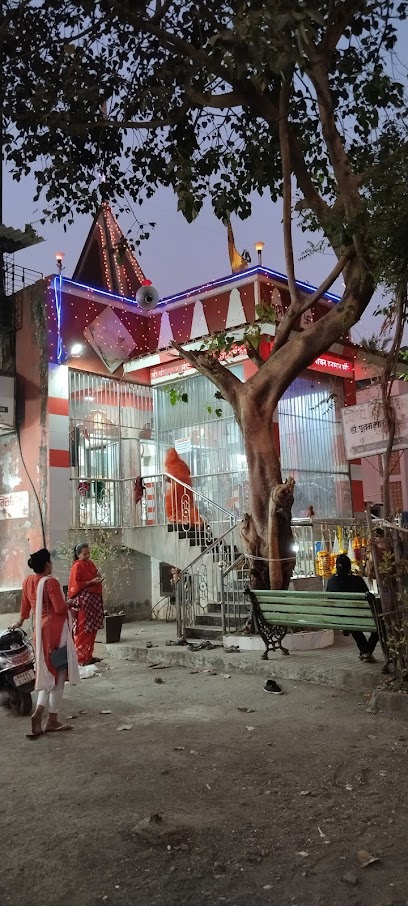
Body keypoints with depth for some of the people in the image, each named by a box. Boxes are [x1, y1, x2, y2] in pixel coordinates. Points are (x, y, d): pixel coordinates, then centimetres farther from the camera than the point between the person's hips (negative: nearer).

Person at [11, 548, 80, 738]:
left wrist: (20, 621, 35)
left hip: (40, 631, 7)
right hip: (55, 631, -7)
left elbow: (25, 605, 19)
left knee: (48, 674, 16)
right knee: (58, 674, 3)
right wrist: (69, 604, 0)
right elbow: (60, 608, -21)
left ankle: (39, 712, 2)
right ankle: (52, 720, 7)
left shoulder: (28, 581, 5)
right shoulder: (51, 582, -18)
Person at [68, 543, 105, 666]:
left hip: (94, 599, 8)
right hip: (83, 600, -8)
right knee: (83, 629, -6)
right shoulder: (77, 566, -10)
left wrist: (98, 577, 5)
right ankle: (81, 657, -2)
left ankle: (88, 655, 17)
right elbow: (75, 584, -14)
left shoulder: (90, 563, 14)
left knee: (92, 629, 10)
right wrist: (91, 582, -18)